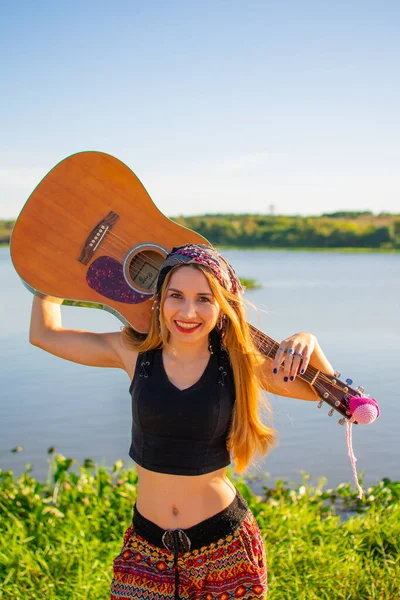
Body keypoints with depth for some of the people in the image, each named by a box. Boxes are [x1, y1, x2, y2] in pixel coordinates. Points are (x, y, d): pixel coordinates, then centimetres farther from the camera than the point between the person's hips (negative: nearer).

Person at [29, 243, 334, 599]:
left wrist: (306, 344, -23)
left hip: (225, 543, -1)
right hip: (147, 545, 1)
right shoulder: (135, 353, -5)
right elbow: (45, 333, 4)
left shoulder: (238, 364, -9)